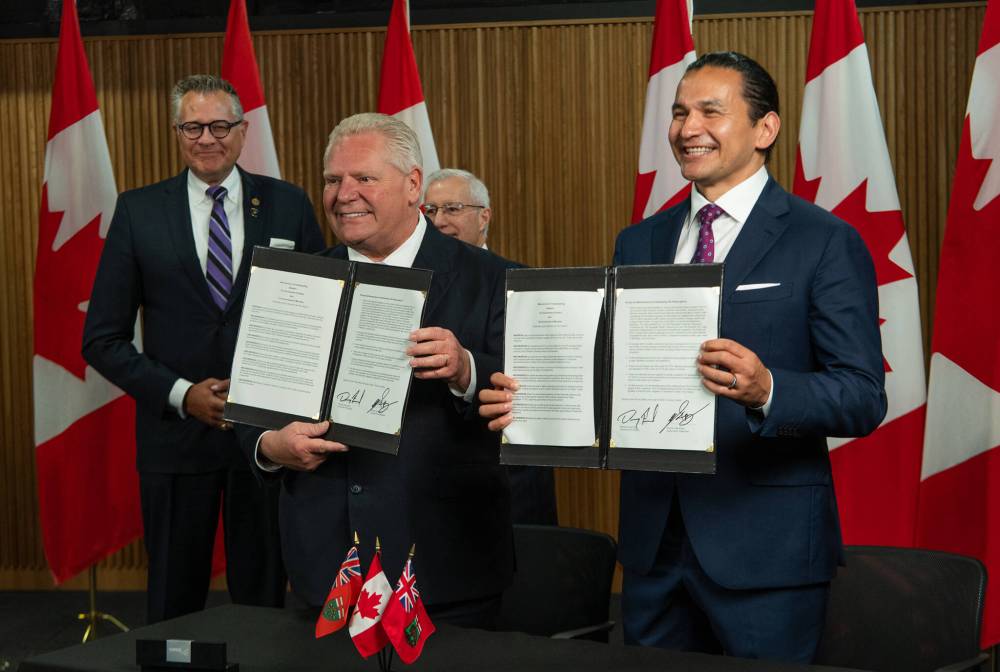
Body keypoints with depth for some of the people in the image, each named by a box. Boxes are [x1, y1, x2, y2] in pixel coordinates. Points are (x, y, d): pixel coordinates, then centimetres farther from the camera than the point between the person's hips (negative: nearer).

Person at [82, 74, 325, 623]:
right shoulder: (138, 212, 1)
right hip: (176, 433, 0)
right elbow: (102, 339, 0)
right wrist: (181, 394, -12)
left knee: (264, 596, 9)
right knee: (174, 604, 10)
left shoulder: (288, 206, 3)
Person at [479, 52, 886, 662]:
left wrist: (766, 389, -30)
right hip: (654, 538, 5)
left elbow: (865, 399, -12)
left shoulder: (826, 243, -6)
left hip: (765, 546, -5)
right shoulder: (639, 244, 12)